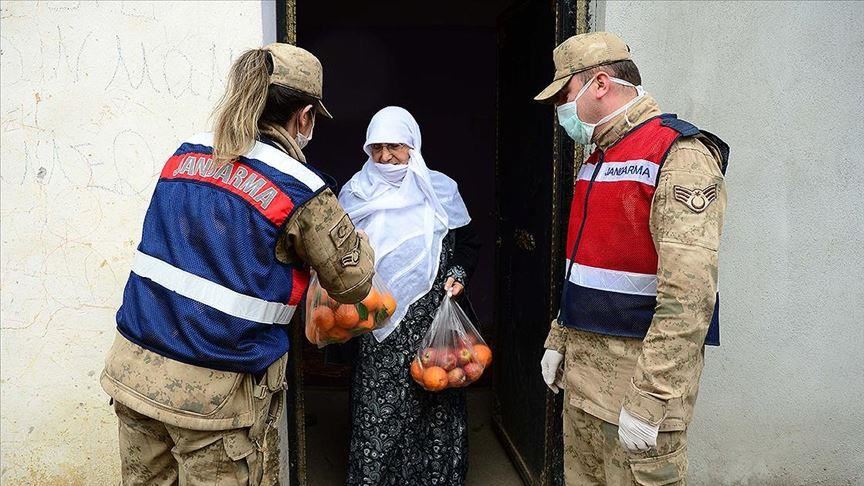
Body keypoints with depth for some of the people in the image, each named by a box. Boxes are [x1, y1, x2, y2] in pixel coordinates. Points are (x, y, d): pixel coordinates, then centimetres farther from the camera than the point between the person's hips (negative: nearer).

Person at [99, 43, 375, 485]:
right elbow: (352, 283, -2)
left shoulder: (184, 156, 4)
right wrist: (358, 243, 19)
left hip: (134, 368, 6)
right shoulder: (301, 192, -12)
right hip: (214, 394, -5)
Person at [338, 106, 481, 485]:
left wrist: (459, 274, -1)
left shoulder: (440, 190, 5)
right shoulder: (355, 194, 5)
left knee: (435, 403, 3)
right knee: (377, 410, -1)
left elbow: (468, 242, 15)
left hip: (432, 319, 0)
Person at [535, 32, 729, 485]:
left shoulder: (679, 154, -16)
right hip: (583, 364, 9)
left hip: (638, 368, -8)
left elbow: (689, 292, -24)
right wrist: (559, 339, 18)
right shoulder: (598, 158, 14)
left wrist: (649, 398, -25)